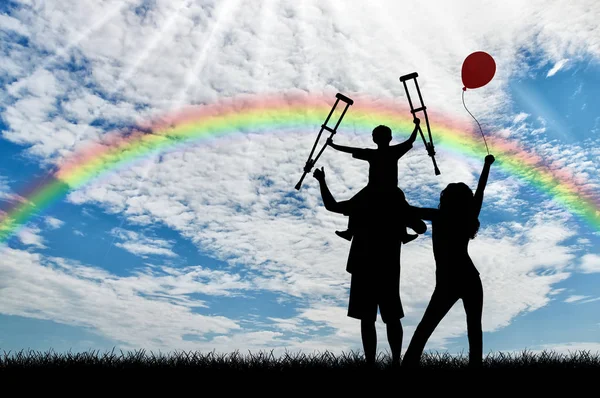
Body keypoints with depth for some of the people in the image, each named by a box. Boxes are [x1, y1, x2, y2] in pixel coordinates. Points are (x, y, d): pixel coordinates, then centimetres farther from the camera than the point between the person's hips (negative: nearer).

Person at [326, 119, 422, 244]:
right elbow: (411, 140, 4)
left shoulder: (371, 154, -9)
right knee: (403, 208, 25)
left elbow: (351, 150, -8)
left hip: (373, 189, -1)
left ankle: (350, 231, 15)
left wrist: (332, 145, -2)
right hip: (391, 190, 1)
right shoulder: (395, 151, -6)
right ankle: (403, 234, 22)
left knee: (354, 204, 17)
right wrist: (416, 125, 16)